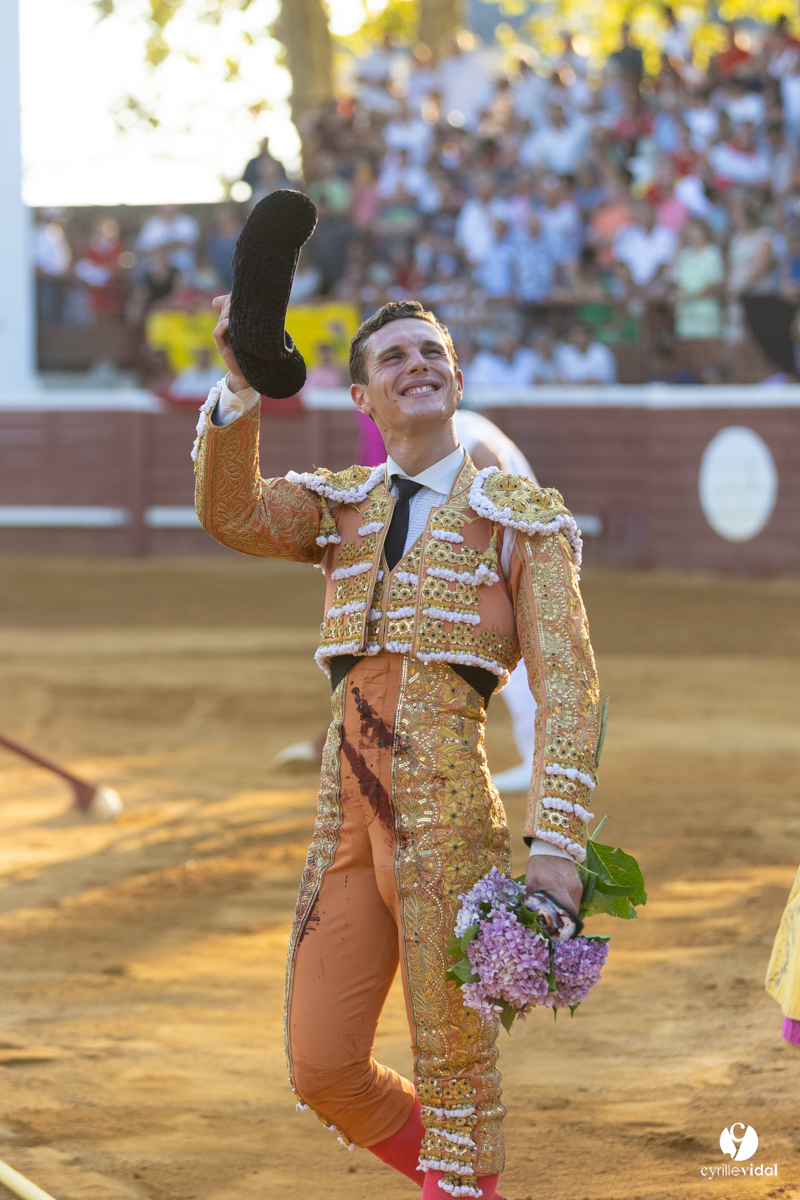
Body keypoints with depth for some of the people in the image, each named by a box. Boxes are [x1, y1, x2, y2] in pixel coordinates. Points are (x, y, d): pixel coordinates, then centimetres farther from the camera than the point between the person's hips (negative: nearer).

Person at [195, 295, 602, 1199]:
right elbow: (231, 515, -5)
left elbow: (567, 689, -6)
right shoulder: (341, 509, 16)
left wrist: (557, 847, -18)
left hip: (449, 820, -5)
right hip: (347, 822, 5)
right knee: (324, 1073, 7)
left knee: (455, 1077, -2)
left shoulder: (523, 523, 3)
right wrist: (241, 380, -22)